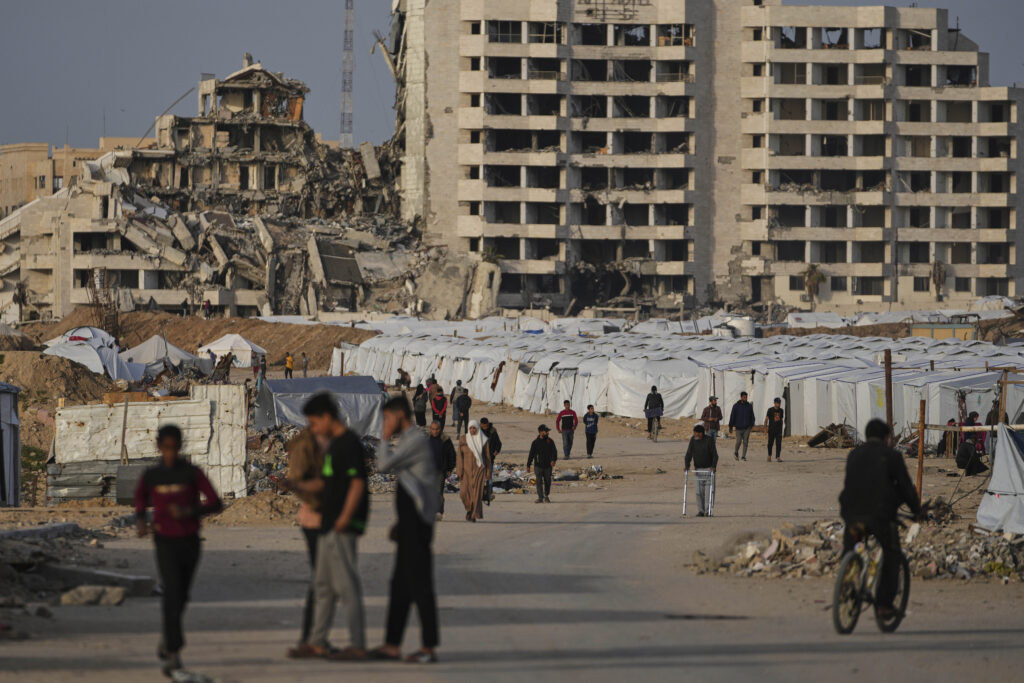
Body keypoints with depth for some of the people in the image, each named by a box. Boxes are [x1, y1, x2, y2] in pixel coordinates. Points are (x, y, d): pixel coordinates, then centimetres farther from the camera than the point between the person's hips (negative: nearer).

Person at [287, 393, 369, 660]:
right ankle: (317, 643, 20)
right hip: (328, 526, 11)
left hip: (343, 527, -11)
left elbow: (357, 483, -20)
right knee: (323, 585, 14)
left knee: (346, 585, -8)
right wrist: (299, 486, 7)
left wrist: (344, 518, -25)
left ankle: (357, 645, -6)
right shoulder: (334, 445, 18)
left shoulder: (349, 443, -13)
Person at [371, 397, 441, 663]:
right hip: (409, 525, 10)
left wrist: (384, 439, -4)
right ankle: (392, 645, 14)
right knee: (400, 585, 11)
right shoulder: (408, 441, 19)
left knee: (419, 584, -9)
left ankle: (429, 647, -8)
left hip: (417, 525, -10)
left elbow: (385, 464, -21)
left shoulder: (417, 440, -13)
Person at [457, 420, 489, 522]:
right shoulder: (463, 439, 3)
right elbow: (460, 455, 1)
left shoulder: (483, 440, 1)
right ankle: (469, 508, 22)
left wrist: (488, 471, 2)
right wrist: (459, 470, -5)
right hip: (467, 469, 1)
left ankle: (473, 515, -5)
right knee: (464, 492, -6)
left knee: (476, 493, -9)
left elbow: (487, 456, 5)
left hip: (479, 469, -1)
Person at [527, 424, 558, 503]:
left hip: (548, 466, 2)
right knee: (539, 482, -7)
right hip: (539, 466, -2)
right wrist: (528, 466, 4)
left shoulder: (550, 442, 5)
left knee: (547, 482, 9)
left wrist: (553, 460, -22)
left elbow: (554, 451, -3)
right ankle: (540, 497, -7)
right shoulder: (535, 442, 2)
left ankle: (547, 496, 24)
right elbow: (531, 455, 5)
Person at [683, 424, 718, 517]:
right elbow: (689, 454, -2)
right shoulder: (693, 440, -1)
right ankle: (700, 511, 4)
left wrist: (714, 466, -25)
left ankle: (707, 511, -8)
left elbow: (715, 455, -11)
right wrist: (687, 466, -15)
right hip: (698, 469, 3)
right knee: (699, 491, -1)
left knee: (708, 490, -9)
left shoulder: (709, 440, -12)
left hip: (709, 468, -3)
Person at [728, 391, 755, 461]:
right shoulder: (736, 406, 0)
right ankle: (736, 452, 21)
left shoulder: (749, 406, 6)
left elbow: (752, 416, 11)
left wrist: (751, 424, -3)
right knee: (739, 441, -6)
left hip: (747, 428, 2)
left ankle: (744, 456, 3)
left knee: (745, 442, -3)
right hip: (738, 428, -2)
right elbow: (732, 416, 2)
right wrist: (730, 427, 0)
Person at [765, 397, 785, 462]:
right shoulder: (770, 410, -2)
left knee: (779, 444, -7)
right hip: (771, 430, -3)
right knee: (770, 443, 5)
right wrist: (765, 427, -10)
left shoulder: (781, 411, 10)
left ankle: (778, 457, -10)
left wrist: (781, 428, 16)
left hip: (779, 430, 3)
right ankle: (769, 455, 26)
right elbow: (766, 419, -2)